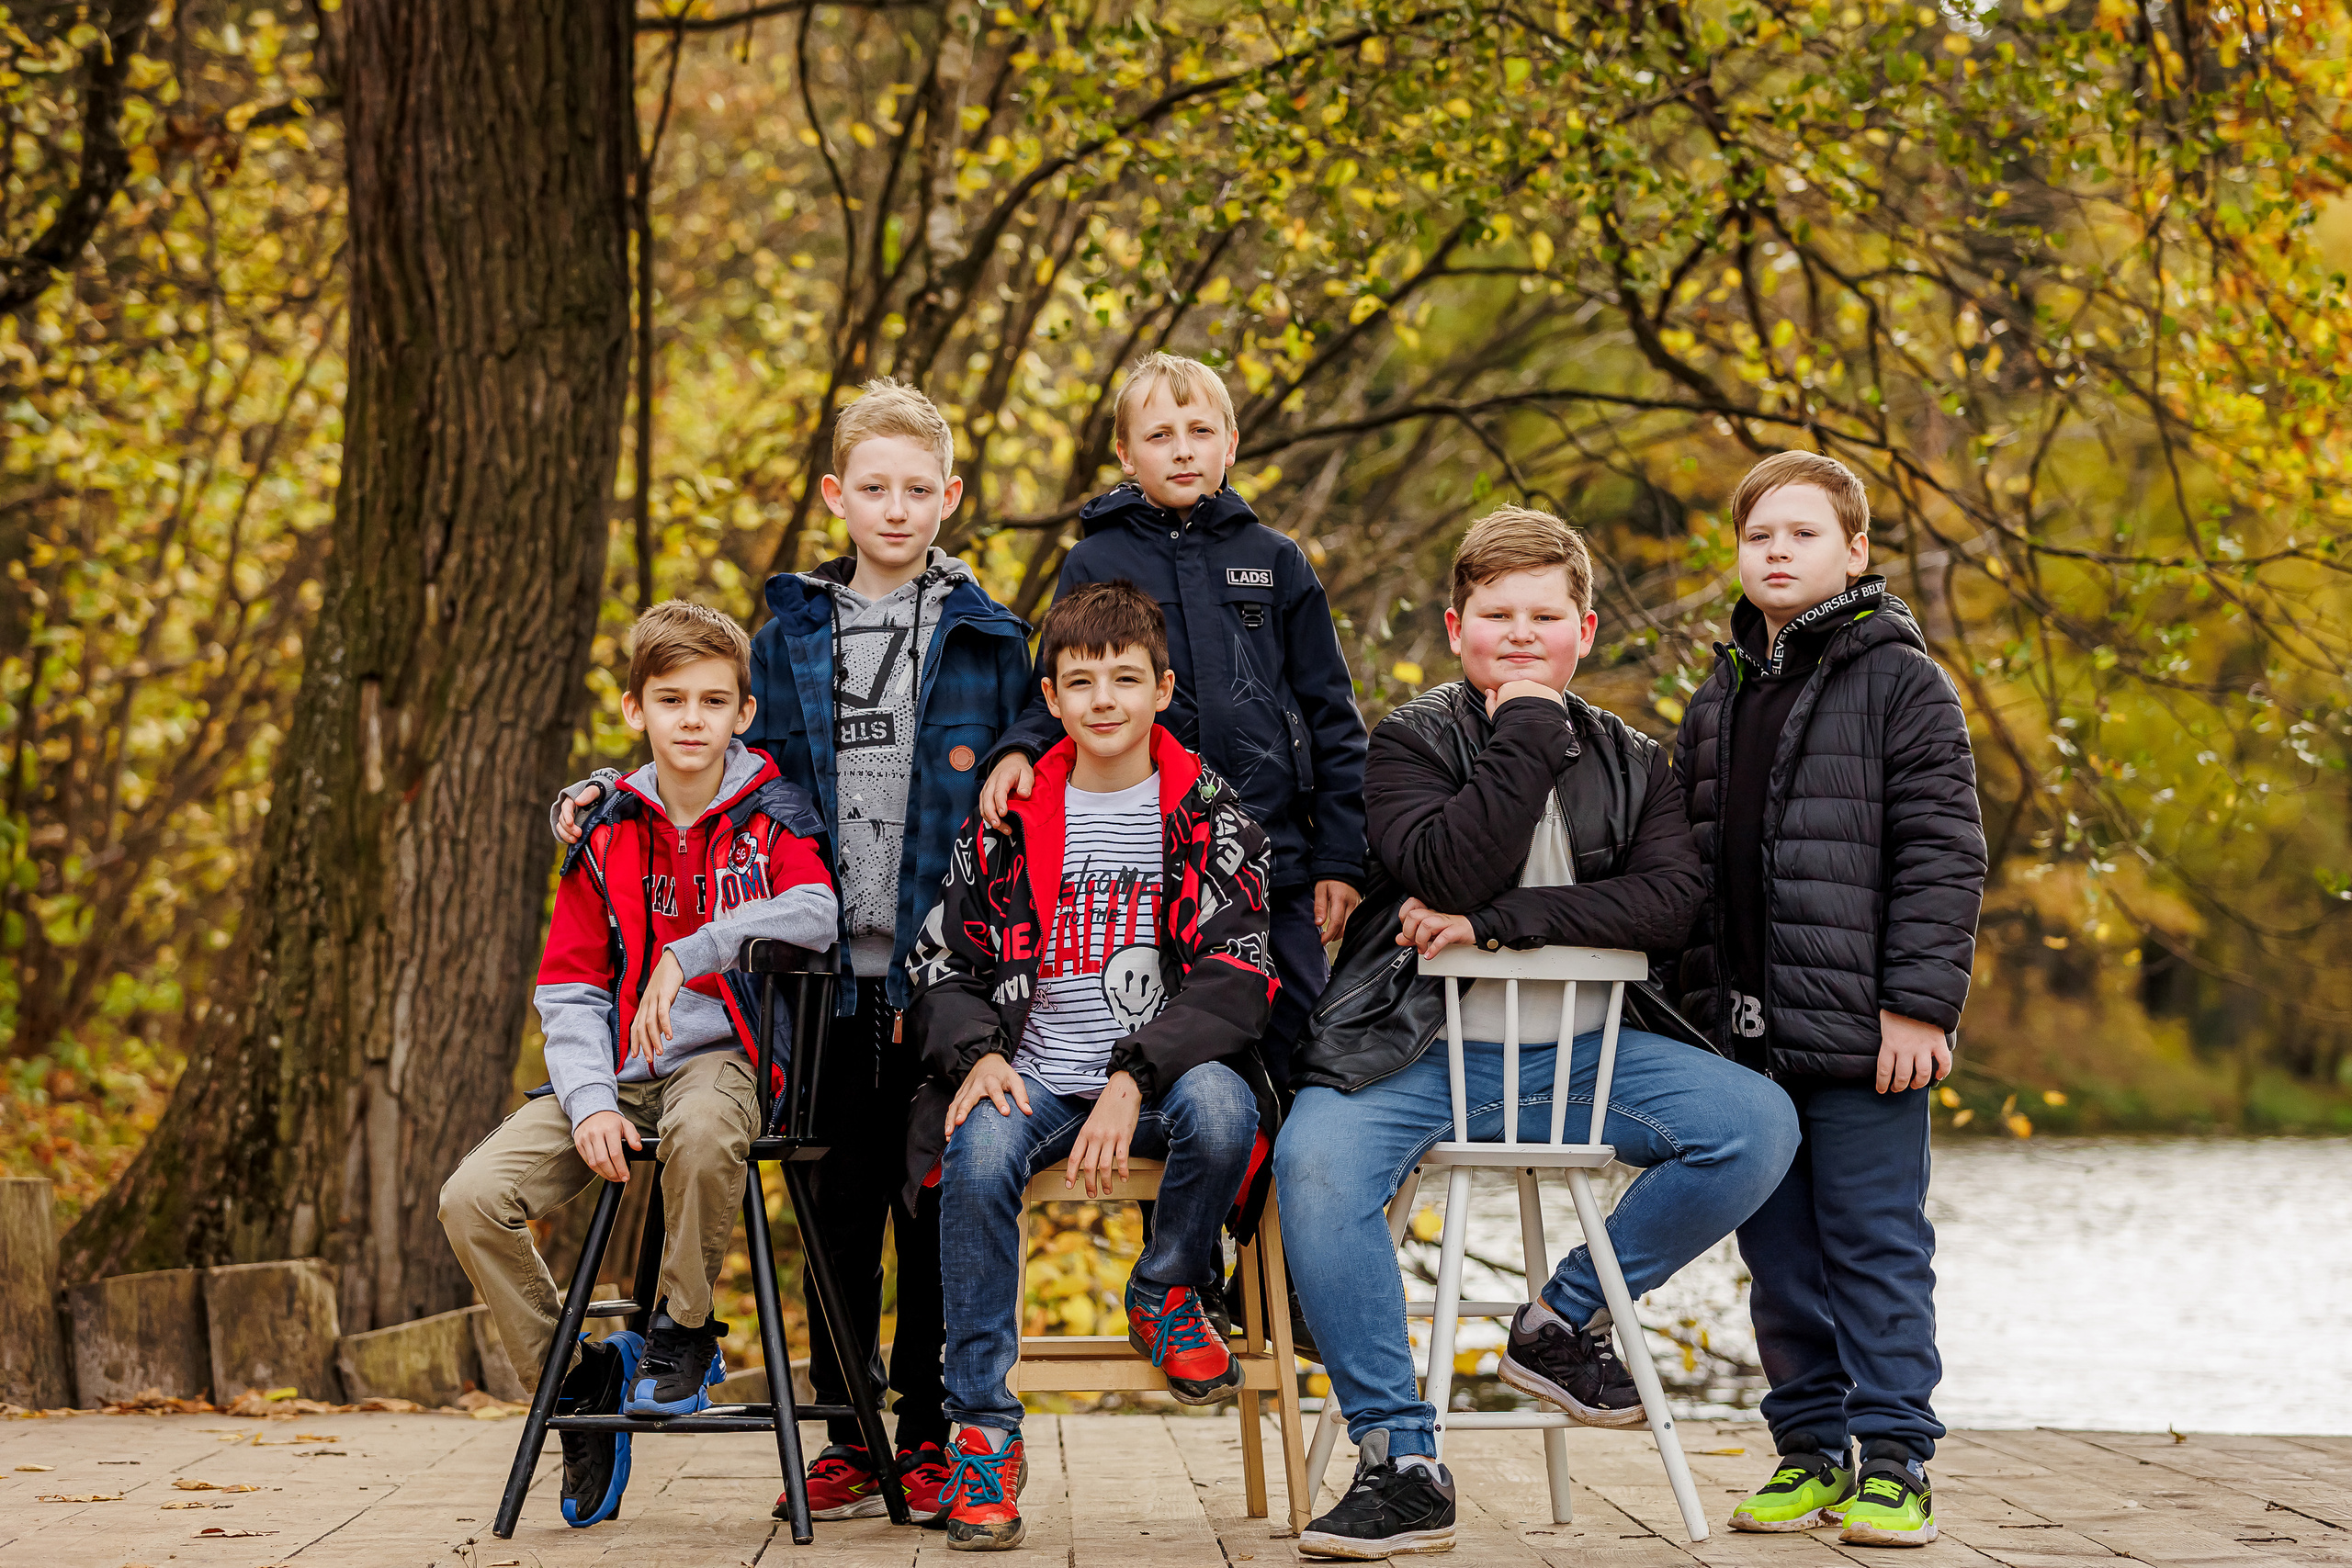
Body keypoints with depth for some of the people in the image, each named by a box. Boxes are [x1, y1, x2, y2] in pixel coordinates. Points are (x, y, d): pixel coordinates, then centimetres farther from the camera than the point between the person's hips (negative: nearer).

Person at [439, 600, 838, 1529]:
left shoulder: (773, 816, 1)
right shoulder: (607, 837, 9)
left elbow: (817, 912, -20)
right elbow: (569, 993, 7)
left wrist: (689, 952, -28)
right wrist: (592, 1103, -10)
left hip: (722, 1057, -4)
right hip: (617, 1069, 4)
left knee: (703, 1133, -41)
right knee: (472, 1199, -17)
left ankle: (684, 1332, -13)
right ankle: (578, 1375, 6)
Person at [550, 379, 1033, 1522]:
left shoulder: (989, 640, 5)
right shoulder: (787, 639, 10)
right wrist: (609, 795, 2)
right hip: (829, 973, 2)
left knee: (938, 1209, 2)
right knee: (839, 1211, 5)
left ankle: (931, 1442, 9)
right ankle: (845, 1442, 12)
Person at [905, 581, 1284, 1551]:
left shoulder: (1209, 816, 3)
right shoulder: (1013, 821, 10)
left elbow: (1236, 979, -8)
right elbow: (941, 962, 12)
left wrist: (1132, 1080, -23)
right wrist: (979, 1052, -11)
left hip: (1163, 1074, -1)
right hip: (1037, 1079, 1)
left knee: (1219, 1106, -36)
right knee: (978, 1154, -32)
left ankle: (1167, 1292, -4)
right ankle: (982, 1428, -21)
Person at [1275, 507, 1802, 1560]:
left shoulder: (1632, 764, 13)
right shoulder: (1409, 742, 4)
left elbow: (1669, 902, -7)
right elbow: (1446, 871, -16)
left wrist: (1496, 922, -15)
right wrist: (1528, 734, -12)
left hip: (1585, 1054, 3)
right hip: (1424, 1050, -3)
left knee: (1759, 1124, -20)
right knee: (1314, 1160, -33)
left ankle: (1563, 1320, 0)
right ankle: (1402, 1463, -23)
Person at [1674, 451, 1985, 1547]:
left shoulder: (1901, 683, -2)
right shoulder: (1718, 700, 17)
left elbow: (1941, 855, -8)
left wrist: (1917, 1004, -15)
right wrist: (1700, 1004, 14)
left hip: (1863, 1035, -6)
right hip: (1745, 1035, 6)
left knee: (1876, 1247, -3)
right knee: (1780, 1257, 10)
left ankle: (1894, 1463, 3)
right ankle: (1810, 1450, 19)